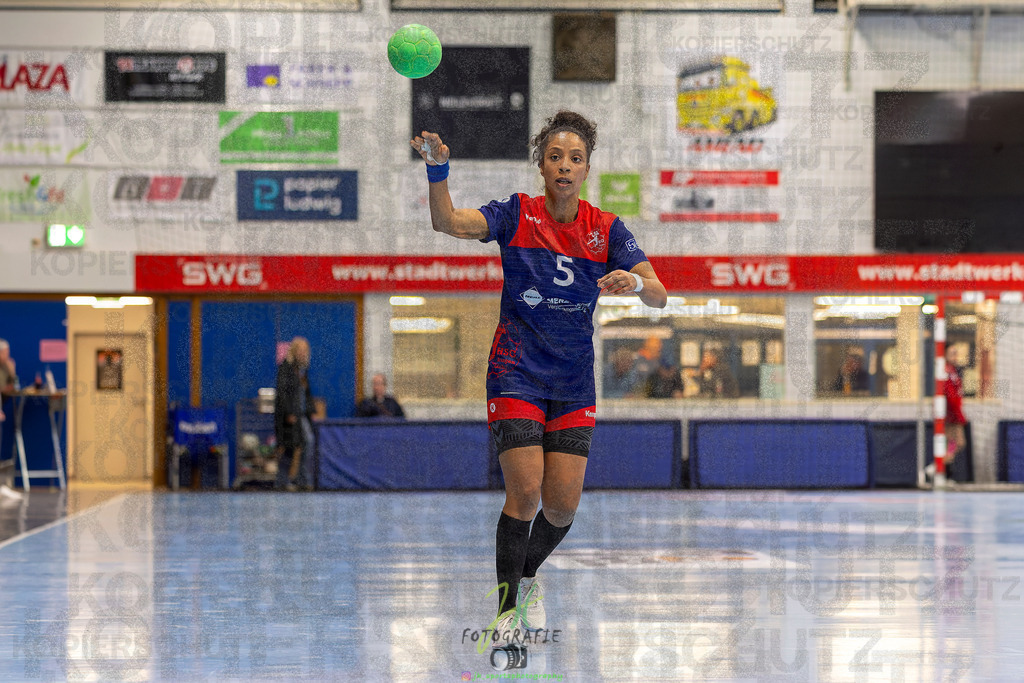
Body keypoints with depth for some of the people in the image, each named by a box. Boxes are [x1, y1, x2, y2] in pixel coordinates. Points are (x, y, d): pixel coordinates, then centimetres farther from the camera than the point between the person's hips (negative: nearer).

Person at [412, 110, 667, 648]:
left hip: (574, 382, 3)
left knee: (563, 504, -2)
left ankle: (529, 576, 29)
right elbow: (447, 222, -21)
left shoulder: (606, 229, -1)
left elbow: (659, 296, -9)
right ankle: (507, 606, 0)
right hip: (517, 373, -2)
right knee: (526, 491, -15)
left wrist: (635, 283, -32)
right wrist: (437, 168, -38)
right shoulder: (518, 214, -5)